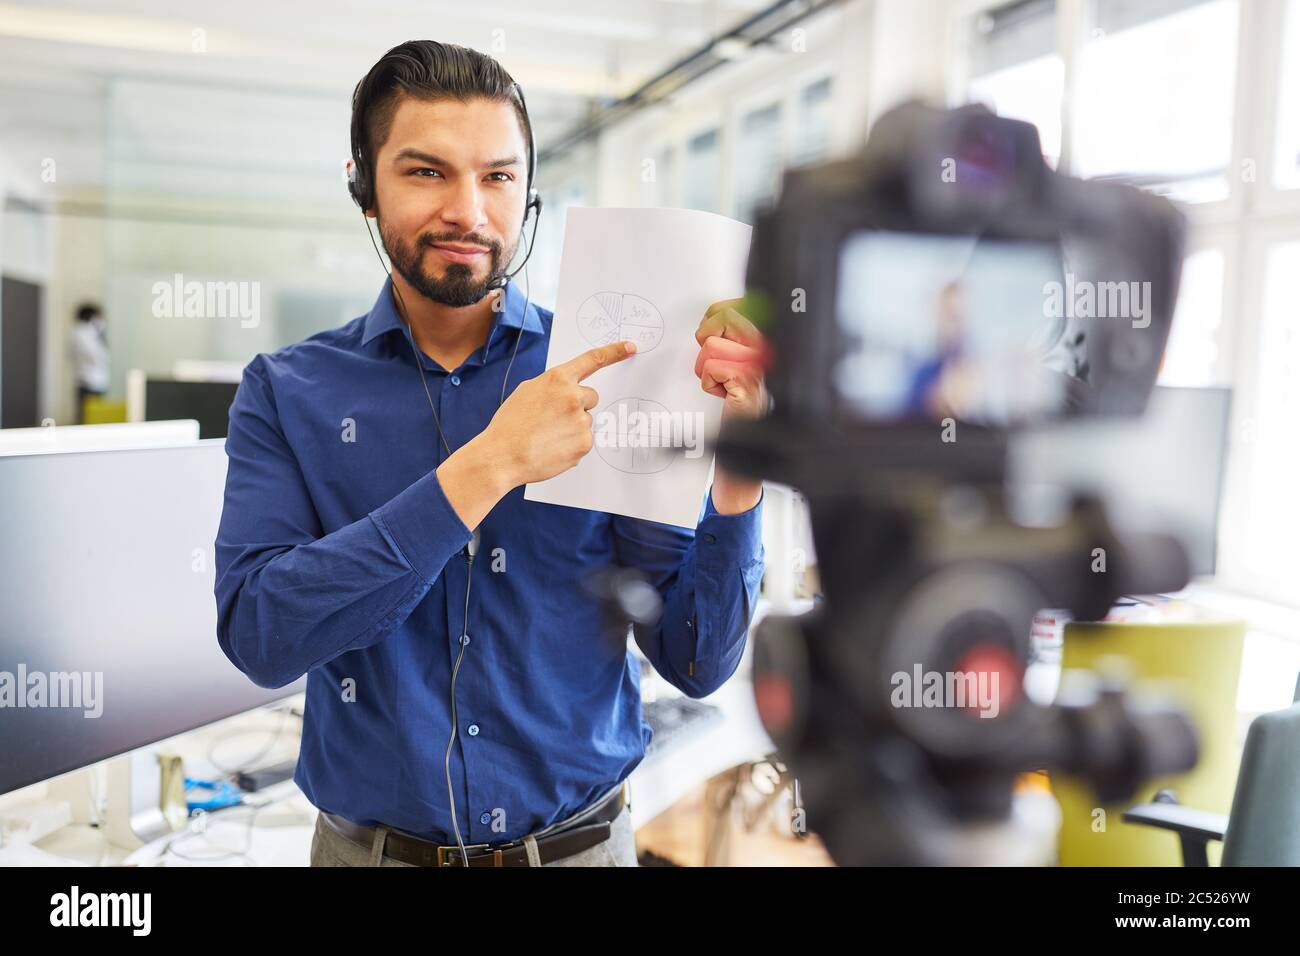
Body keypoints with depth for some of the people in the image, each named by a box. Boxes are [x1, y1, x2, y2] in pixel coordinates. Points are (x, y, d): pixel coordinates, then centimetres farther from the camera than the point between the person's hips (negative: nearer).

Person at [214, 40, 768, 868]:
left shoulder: (608, 379, -9)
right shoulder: (287, 393, -7)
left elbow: (695, 662, -9)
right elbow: (258, 633, -21)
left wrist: (740, 478, -25)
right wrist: (486, 467, -27)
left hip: (581, 842, 0)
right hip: (371, 844, 0)